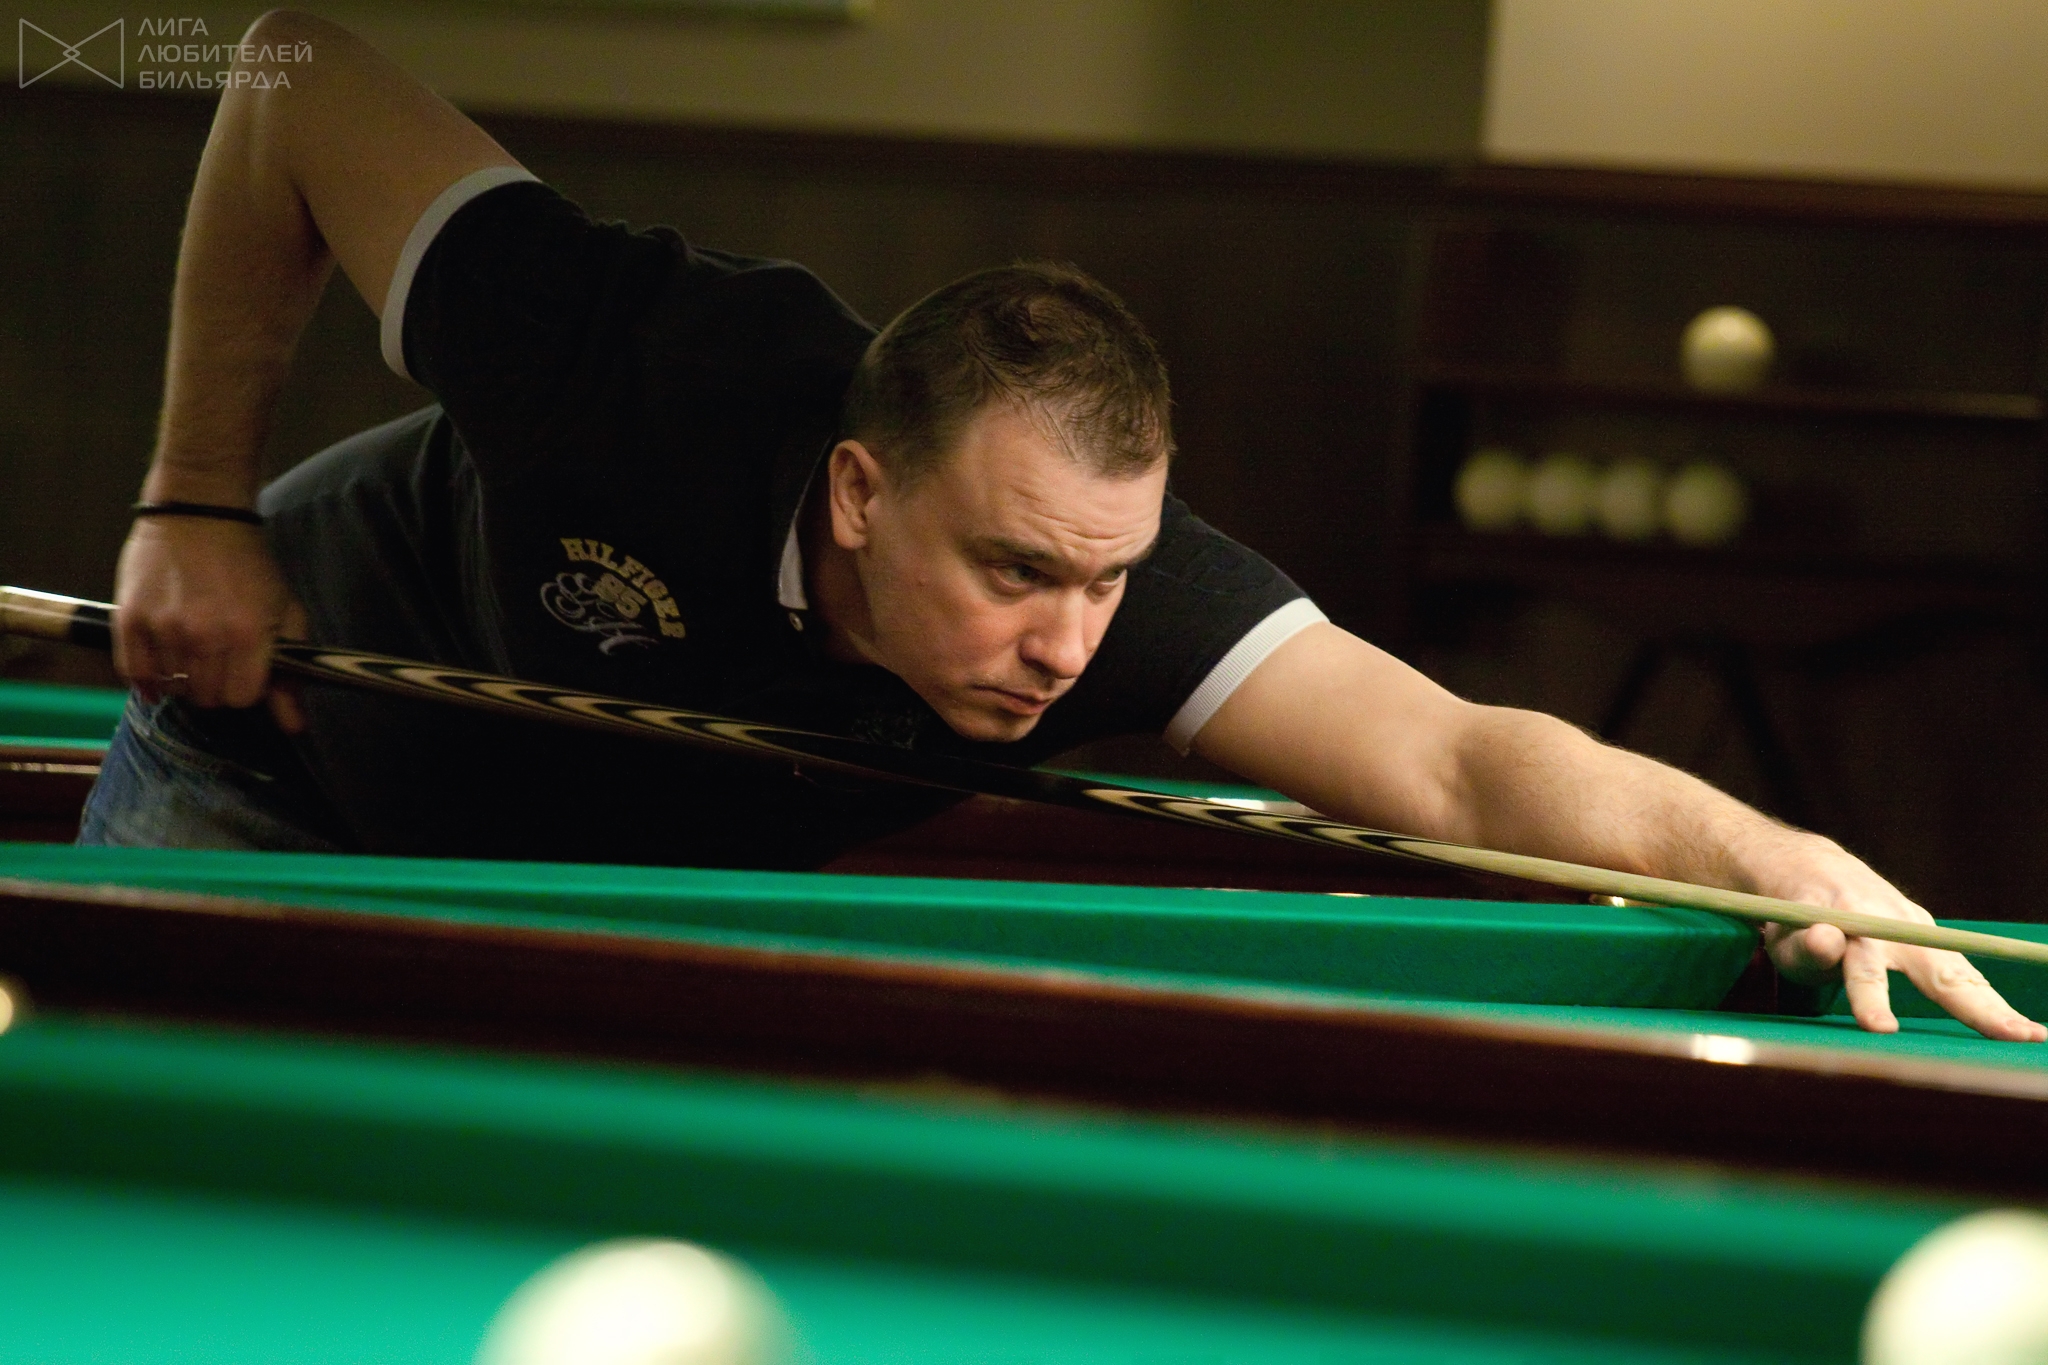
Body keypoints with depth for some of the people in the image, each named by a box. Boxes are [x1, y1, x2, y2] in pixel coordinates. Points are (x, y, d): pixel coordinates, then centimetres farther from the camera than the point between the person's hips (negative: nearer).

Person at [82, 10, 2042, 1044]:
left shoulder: (1099, 560, -37)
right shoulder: (637, 387, -43)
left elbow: (1455, 759, -50)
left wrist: (1795, 864, -68)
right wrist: (197, 503, -26)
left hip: (620, 890, 3)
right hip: (286, 788, -2)